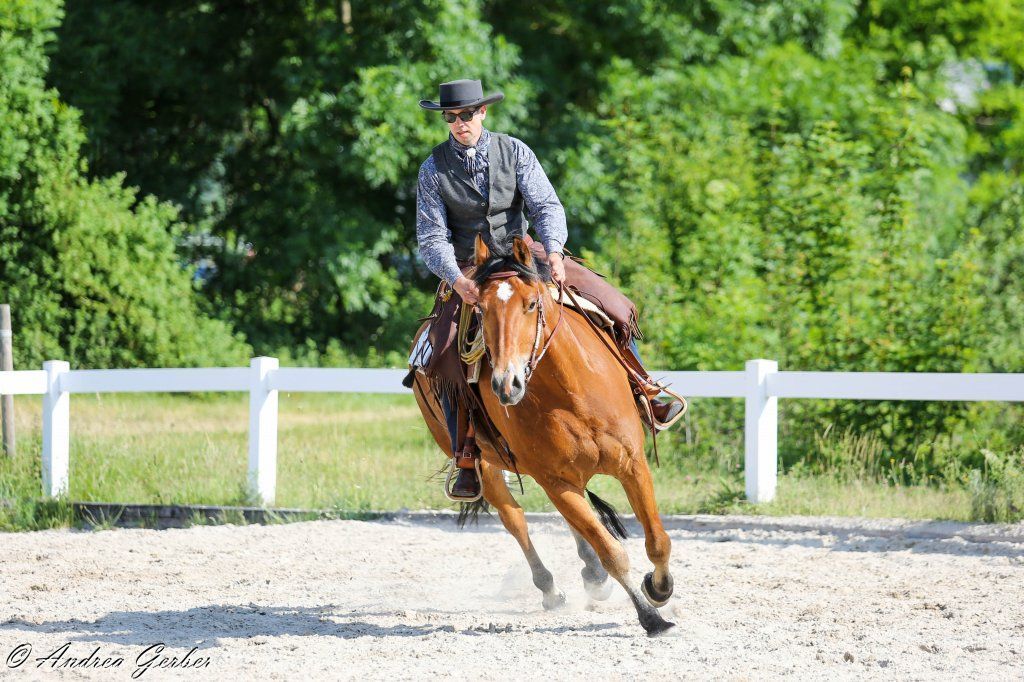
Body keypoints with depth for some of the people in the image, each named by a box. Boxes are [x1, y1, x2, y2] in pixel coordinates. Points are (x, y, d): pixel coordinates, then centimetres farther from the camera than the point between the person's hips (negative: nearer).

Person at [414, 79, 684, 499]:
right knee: (448, 353, -25)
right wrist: (457, 281, -28)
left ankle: (644, 399, 10)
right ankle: (466, 461, -15)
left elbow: (547, 207, -11)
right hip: (467, 271, -2)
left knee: (614, 305, -9)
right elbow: (432, 239, -9)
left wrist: (553, 252, -32)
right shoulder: (434, 170, -6)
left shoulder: (514, 152, -4)